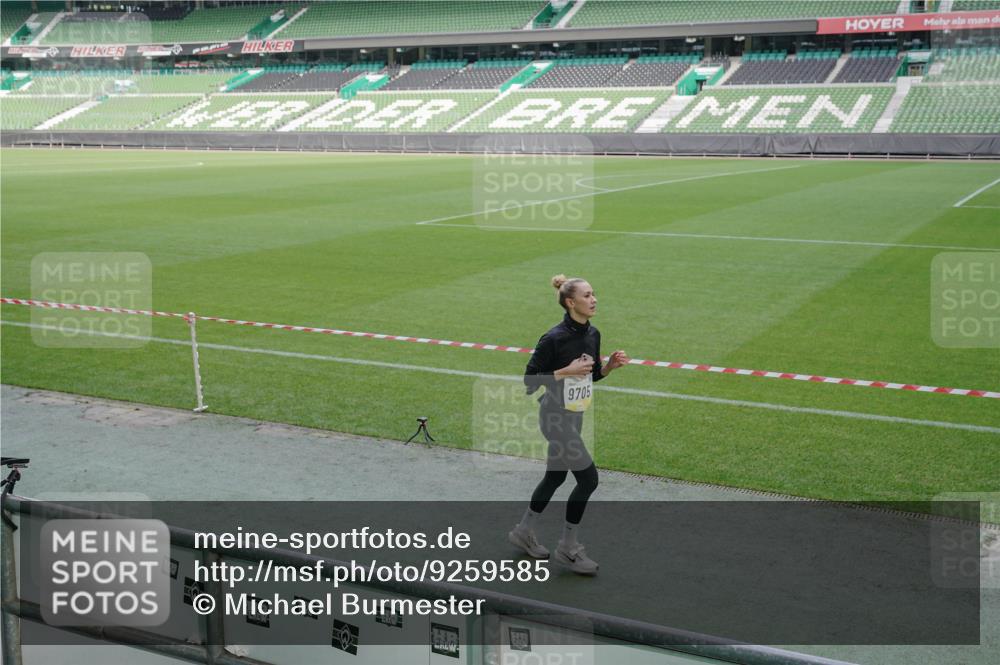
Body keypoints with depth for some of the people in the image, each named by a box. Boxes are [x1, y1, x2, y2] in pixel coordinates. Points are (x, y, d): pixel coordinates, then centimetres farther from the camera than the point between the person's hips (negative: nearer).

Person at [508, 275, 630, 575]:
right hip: (556, 417, -8)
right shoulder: (554, 339, -21)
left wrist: (610, 365, -4)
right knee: (588, 479, -6)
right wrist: (567, 371, -24)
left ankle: (523, 531, 37)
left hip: (576, 416, 8)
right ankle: (567, 548, 10)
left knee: (556, 476, 18)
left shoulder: (593, 334, 3)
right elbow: (530, 381, -17)